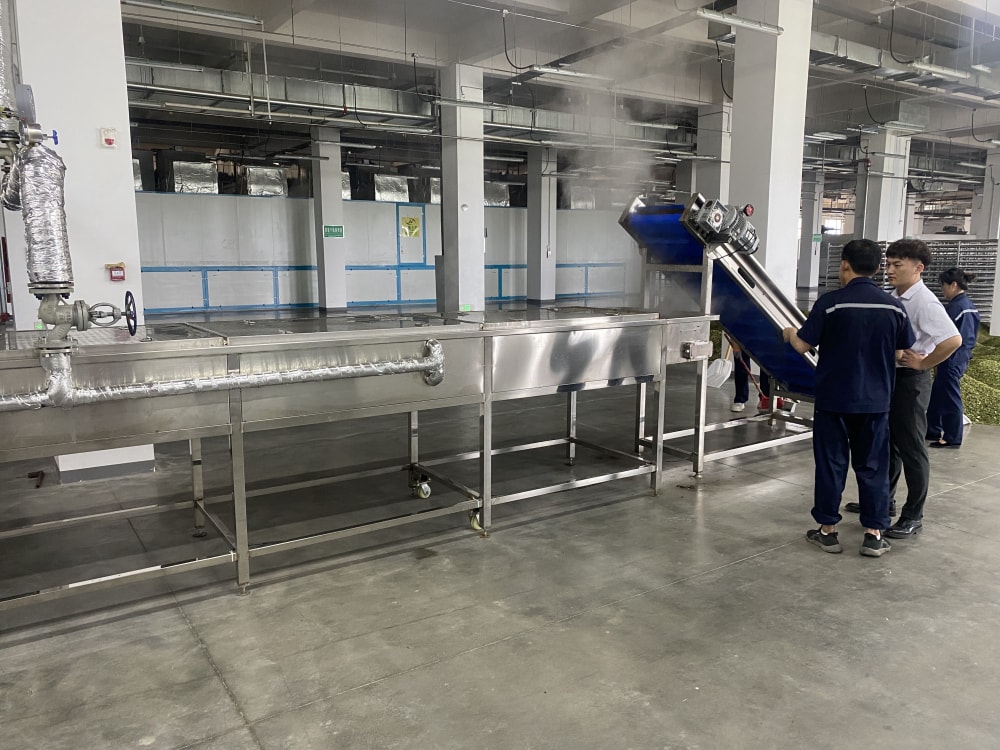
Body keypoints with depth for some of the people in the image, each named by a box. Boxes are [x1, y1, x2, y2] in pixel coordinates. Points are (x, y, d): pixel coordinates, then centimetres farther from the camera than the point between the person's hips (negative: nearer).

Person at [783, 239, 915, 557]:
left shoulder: (830, 303, -13)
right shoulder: (894, 307, -1)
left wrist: (789, 334, 13)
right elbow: (901, 353, 10)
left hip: (834, 398, -3)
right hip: (876, 400, 3)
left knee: (831, 464, 7)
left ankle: (827, 530, 16)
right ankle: (874, 534, 14)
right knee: (872, 466, 11)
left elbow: (802, 346, -9)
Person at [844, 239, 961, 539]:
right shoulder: (894, 298, 7)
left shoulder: (924, 302, -18)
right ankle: (883, 500, 35)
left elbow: (953, 339, -30)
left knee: (911, 449, 1)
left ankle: (913, 516, 13)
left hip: (910, 379, -9)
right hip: (888, 376, 9)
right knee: (886, 443, 19)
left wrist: (923, 363, -19)